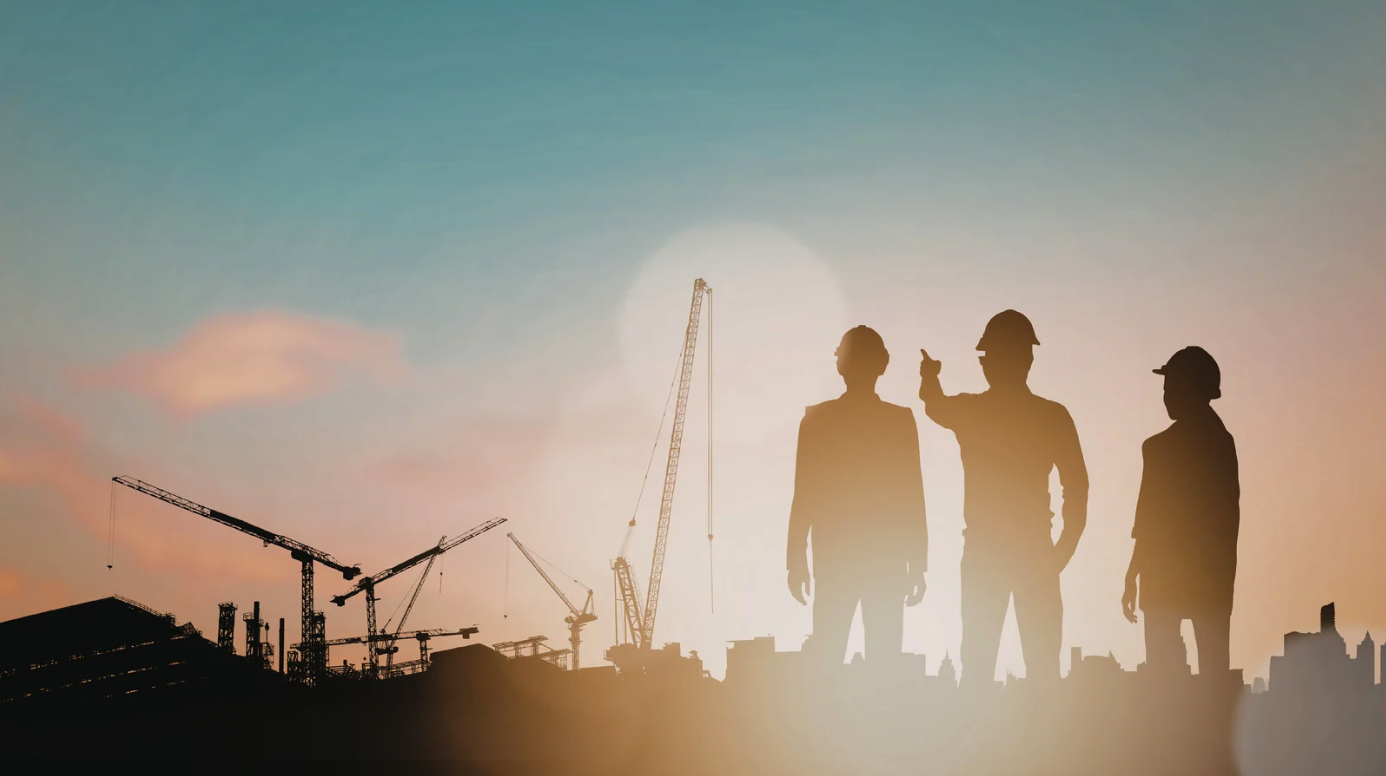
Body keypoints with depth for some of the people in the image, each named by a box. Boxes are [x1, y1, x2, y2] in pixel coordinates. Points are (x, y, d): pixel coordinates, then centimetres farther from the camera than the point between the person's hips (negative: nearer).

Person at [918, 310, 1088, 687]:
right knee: (1043, 669, 2)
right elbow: (1077, 488, -6)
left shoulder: (967, 411, -2)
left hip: (982, 555, 1)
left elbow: (933, 404, 22)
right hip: (1036, 554, -1)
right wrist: (1062, 550, -1)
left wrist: (930, 375, 37)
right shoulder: (1053, 416, -4)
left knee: (977, 666, 5)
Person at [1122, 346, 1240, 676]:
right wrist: (1224, 570, 15)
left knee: (1164, 667, -4)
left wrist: (1132, 577, -6)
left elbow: (1150, 518, -12)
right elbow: (1230, 510, 9)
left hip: (1167, 574, -6)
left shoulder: (1163, 447, -11)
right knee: (1214, 664, 6)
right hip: (1214, 572, 6)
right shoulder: (1222, 442, 7)